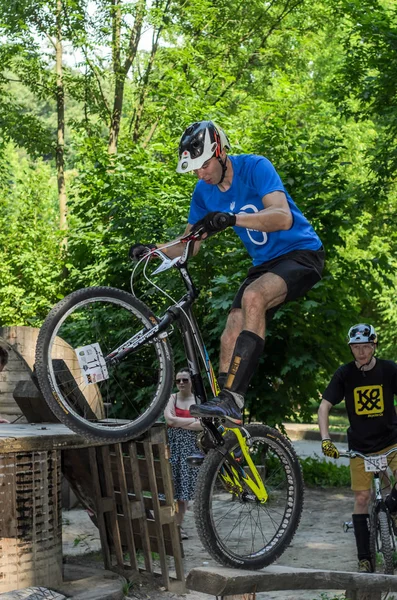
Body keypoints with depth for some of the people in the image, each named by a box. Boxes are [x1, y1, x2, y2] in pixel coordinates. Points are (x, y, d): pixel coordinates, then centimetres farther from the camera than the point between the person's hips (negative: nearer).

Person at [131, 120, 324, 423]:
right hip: (265, 263, 7)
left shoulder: (255, 167, -18)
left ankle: (231, 400, -35)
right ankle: (224, 411, -7)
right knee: (231, 335, -11)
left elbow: (283, 217, -32)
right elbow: (187, 246, 5)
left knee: (253, 296, -33)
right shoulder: (204, 192, 1)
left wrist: (232, 219, -47)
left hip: (302, 253, -7)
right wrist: (154, 250, -15)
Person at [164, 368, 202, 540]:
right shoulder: (171, 398, 3)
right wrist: (193, 420, -10)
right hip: (173, 445, -1)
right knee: (171, 484, -6)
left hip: (191, 447, 1)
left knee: (185, 486, 3)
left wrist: (179, 423, -12)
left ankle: (179, 524, 11)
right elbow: (170, 419, -12)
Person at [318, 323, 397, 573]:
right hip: (360, 446, 0)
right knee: (362, 498, -2)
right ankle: (365, 559, 6)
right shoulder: (345, 374, -7)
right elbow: (325, 406, -8)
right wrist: (325, 439, -21)